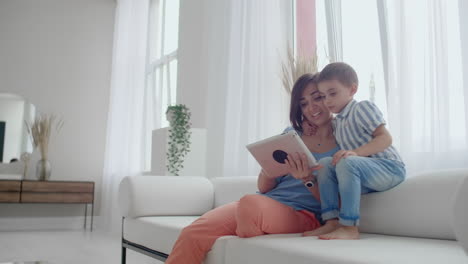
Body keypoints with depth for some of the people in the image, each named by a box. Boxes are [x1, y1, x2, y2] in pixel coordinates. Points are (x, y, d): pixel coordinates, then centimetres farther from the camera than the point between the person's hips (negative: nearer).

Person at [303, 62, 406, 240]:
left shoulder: (362, 108, -5)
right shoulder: (337, 122, 19)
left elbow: (385, 138, -16)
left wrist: (356, 152, -31)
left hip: (389, 168, -8)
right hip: (367, 176, 8)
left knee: (347, 163, -32)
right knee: (325, 163, -6)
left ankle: (350, 228, -32)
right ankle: (332, 221, -13)